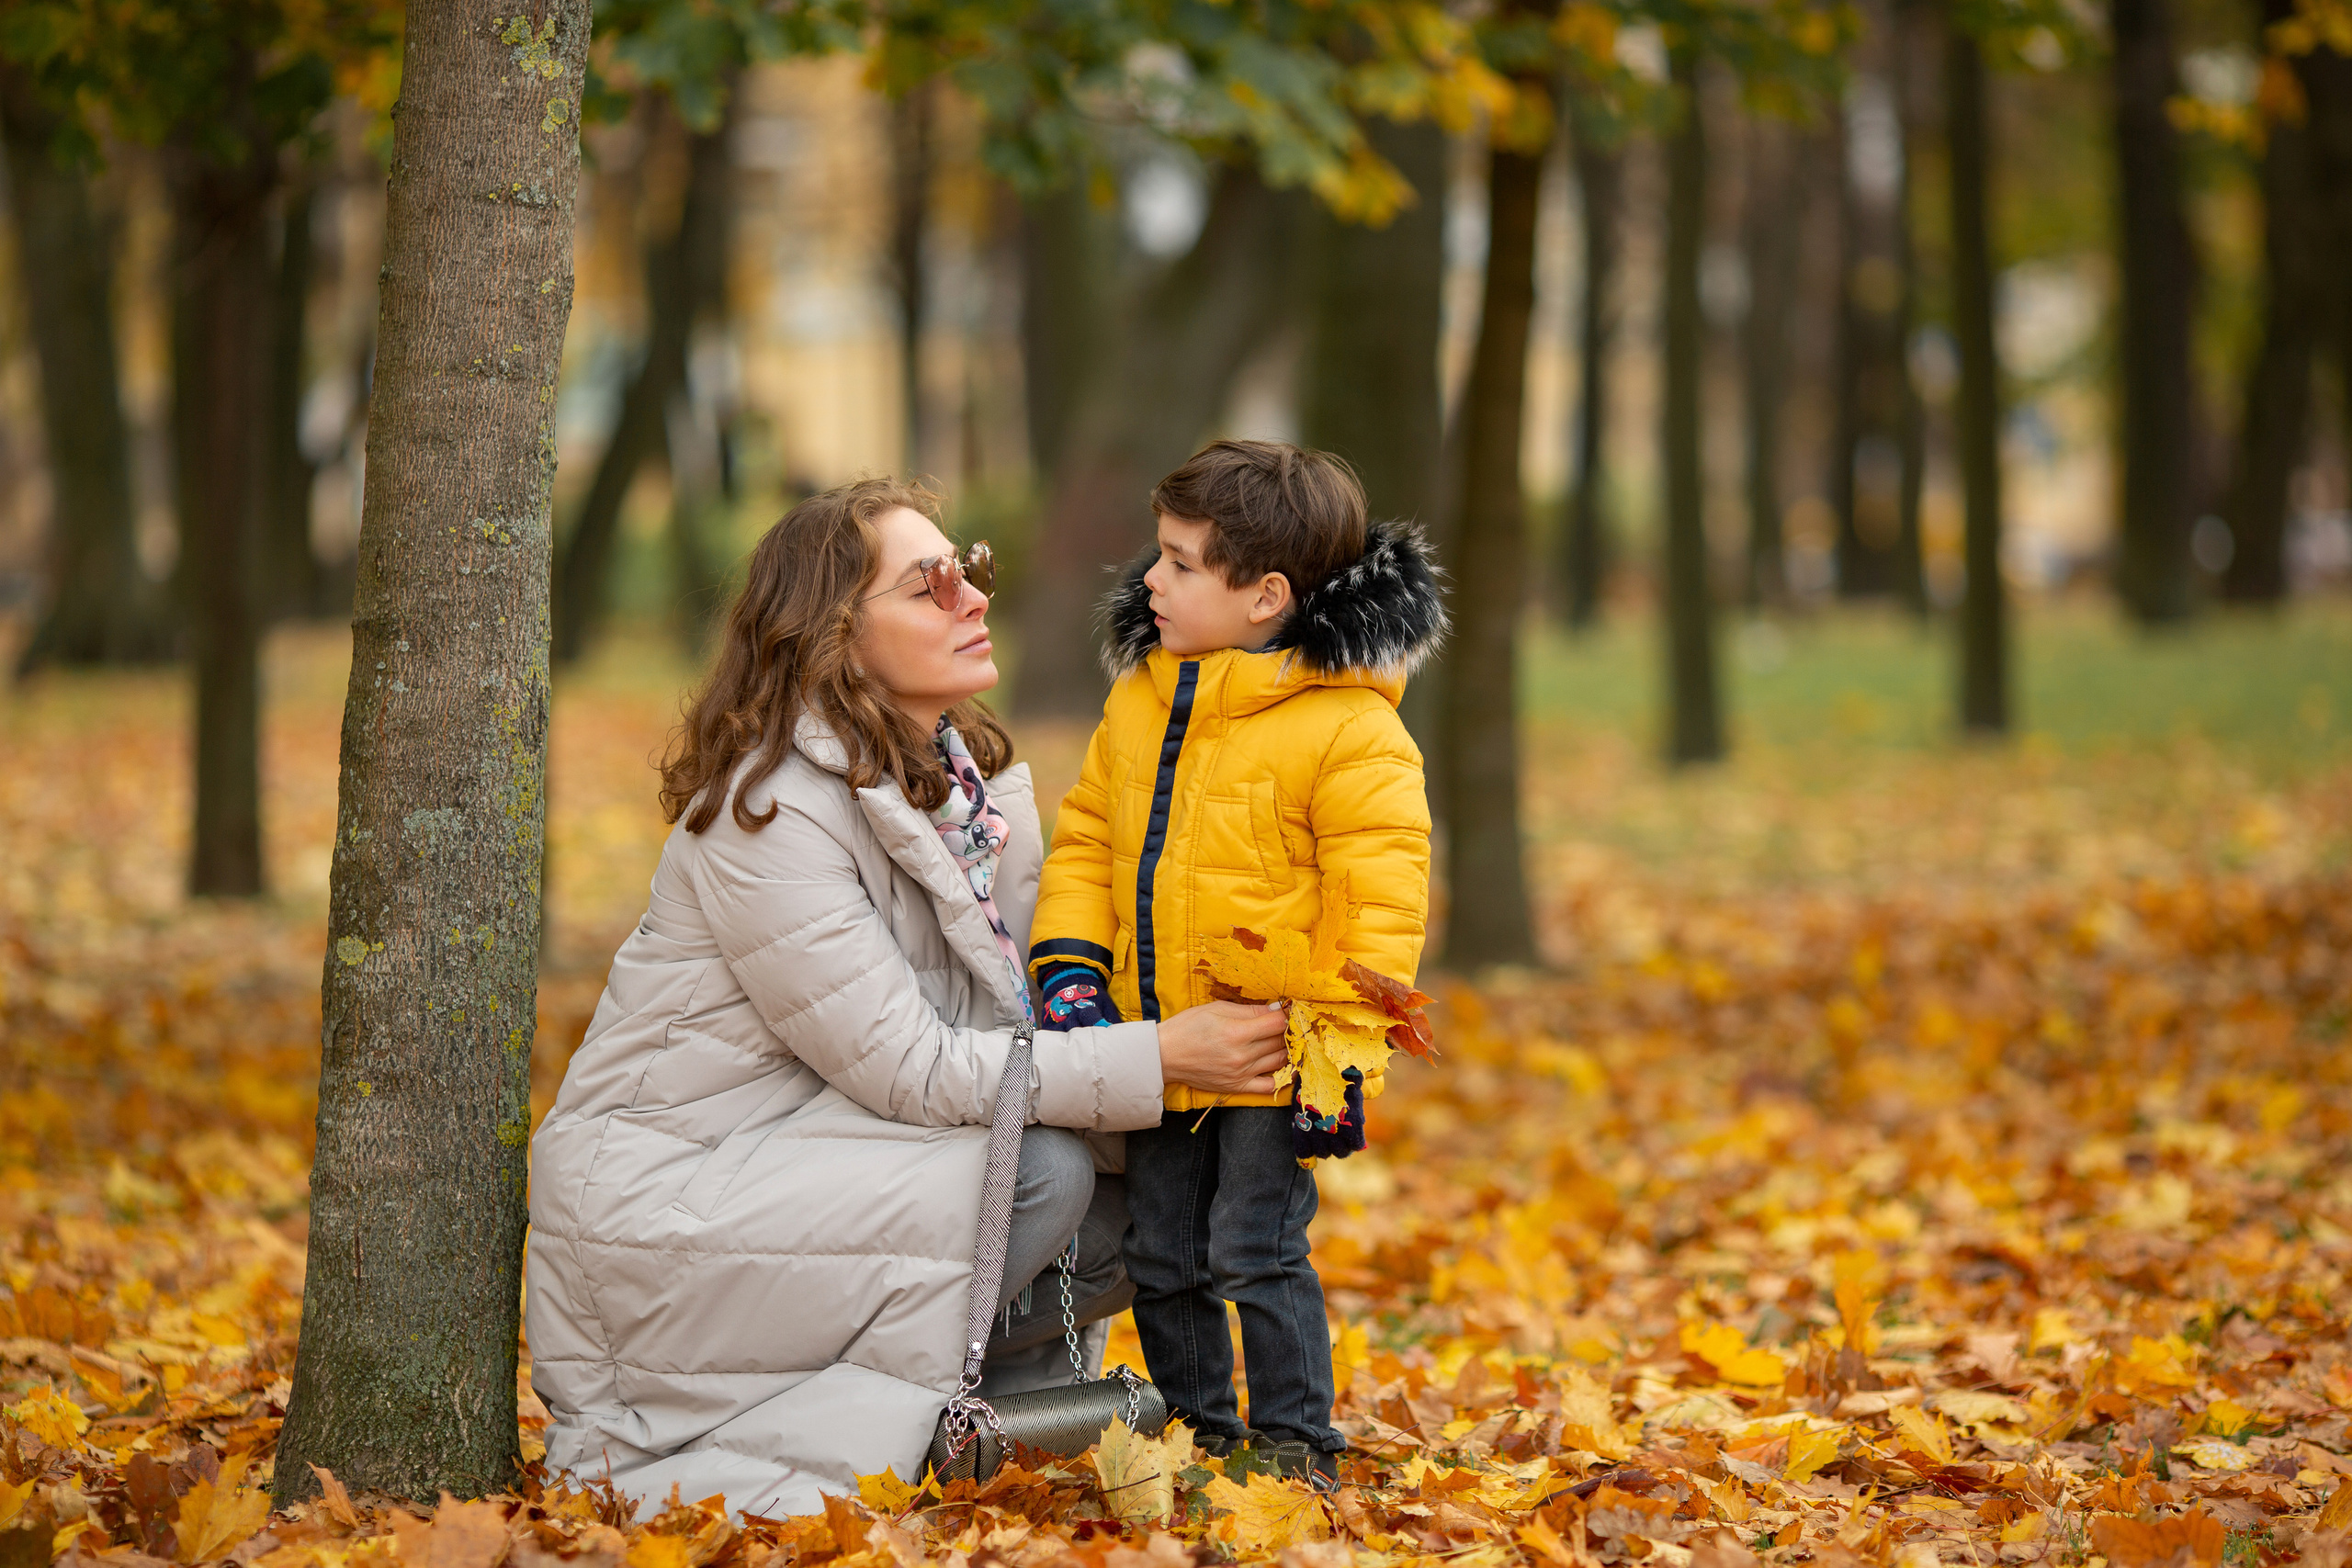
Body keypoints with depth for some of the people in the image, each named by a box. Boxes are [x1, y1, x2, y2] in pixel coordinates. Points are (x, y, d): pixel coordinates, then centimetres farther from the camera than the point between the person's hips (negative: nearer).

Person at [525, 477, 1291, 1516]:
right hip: (661, 1189, -8)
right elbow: (910, 1070, -23)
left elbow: (1030, 1016, 2)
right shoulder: (772, 808, -21)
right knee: (1035, 1173, -24)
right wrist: (1157, 1056, -26)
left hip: (812, 1163, 8)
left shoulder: (979, 779, 5)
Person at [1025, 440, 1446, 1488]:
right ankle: (1197, 1433, 30)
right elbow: (1086, 842, 15)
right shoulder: (1136, 704, 9)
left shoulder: (1348, 728, -12)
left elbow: (1379, 898, -13)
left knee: (1253, 1252, -5)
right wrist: (1071, 970, 2)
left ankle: (1296, 1444, 10)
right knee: (1161, 1258, 14)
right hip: (1157, 1049, 7)